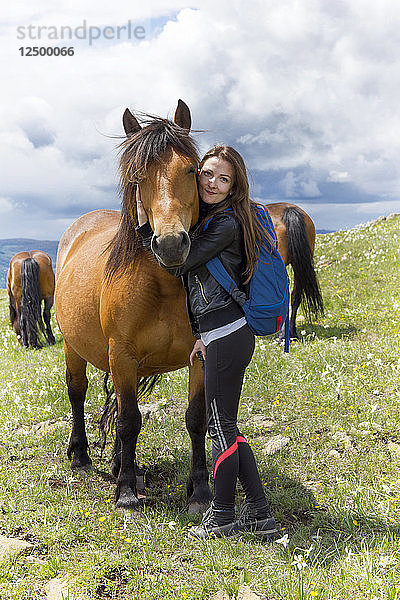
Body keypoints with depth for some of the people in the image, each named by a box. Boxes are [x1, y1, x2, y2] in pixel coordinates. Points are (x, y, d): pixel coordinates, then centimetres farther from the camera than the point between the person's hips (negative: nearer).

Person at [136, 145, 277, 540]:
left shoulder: (226, 223, -12)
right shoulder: (204, 219, 18)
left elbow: (178, 263, -13)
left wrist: (145, 224, -8)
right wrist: (204, 334, 22)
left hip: (227, 337, -10)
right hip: (222, 334, 10)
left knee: (219, 424, 1)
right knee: (224, 426, 13)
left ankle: (222, 516, 17)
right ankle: (259, 514, 21)